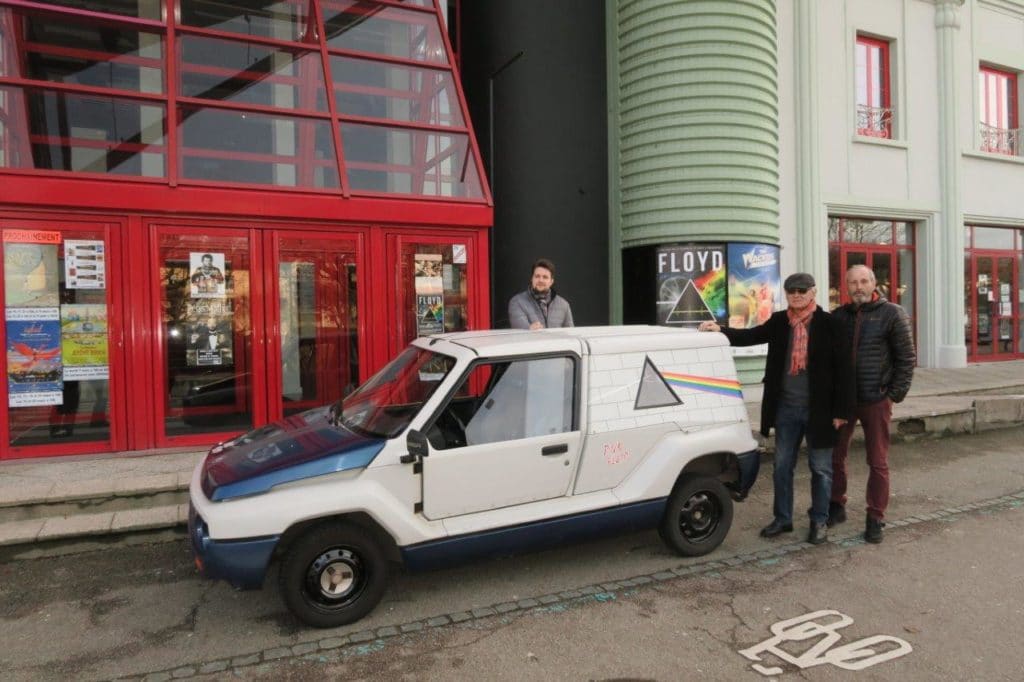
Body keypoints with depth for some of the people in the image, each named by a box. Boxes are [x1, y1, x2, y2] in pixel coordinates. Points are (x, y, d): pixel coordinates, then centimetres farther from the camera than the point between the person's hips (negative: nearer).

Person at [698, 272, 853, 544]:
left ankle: (819, 521, 25)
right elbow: (752, 336, 3)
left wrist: (841, 410, -11)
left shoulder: (828, 324, -9)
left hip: (818, 410, -4)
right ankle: (782, 518, 27)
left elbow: (843, 368, -9)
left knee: (820, 468, 9)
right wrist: (720, 331, -15)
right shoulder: (779, 321, 4)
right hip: (786, 408, 4)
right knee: (782, 466, 13)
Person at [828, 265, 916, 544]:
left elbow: (907, 358, -2)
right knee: (834, 456, 9)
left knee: (878, 462, 4)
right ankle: (836, 507, 27)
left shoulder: (892, 314, -3)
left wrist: (895, 394, -7)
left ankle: (875, 519, 16)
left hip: (876, 400, -3)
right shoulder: (839, 315, 6)